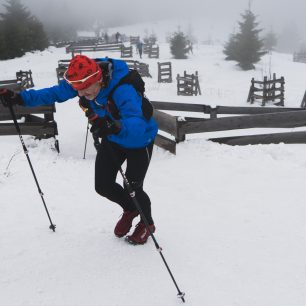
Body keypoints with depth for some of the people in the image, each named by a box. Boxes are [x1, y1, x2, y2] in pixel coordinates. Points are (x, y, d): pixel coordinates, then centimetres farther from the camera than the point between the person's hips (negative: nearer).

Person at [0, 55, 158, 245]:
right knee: (103, 186, 8)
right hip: (112, 139, 6)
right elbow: (54, 93, -8)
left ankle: (147, 223, 32)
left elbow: (137, 124, -52)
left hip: (139, 140, -6)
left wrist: (116, 126, -72)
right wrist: (19, 98, -17)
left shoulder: (122, 90, -40)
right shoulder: (81, 80, -21)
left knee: (133, 188, -1)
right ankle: (130, 210, 40)